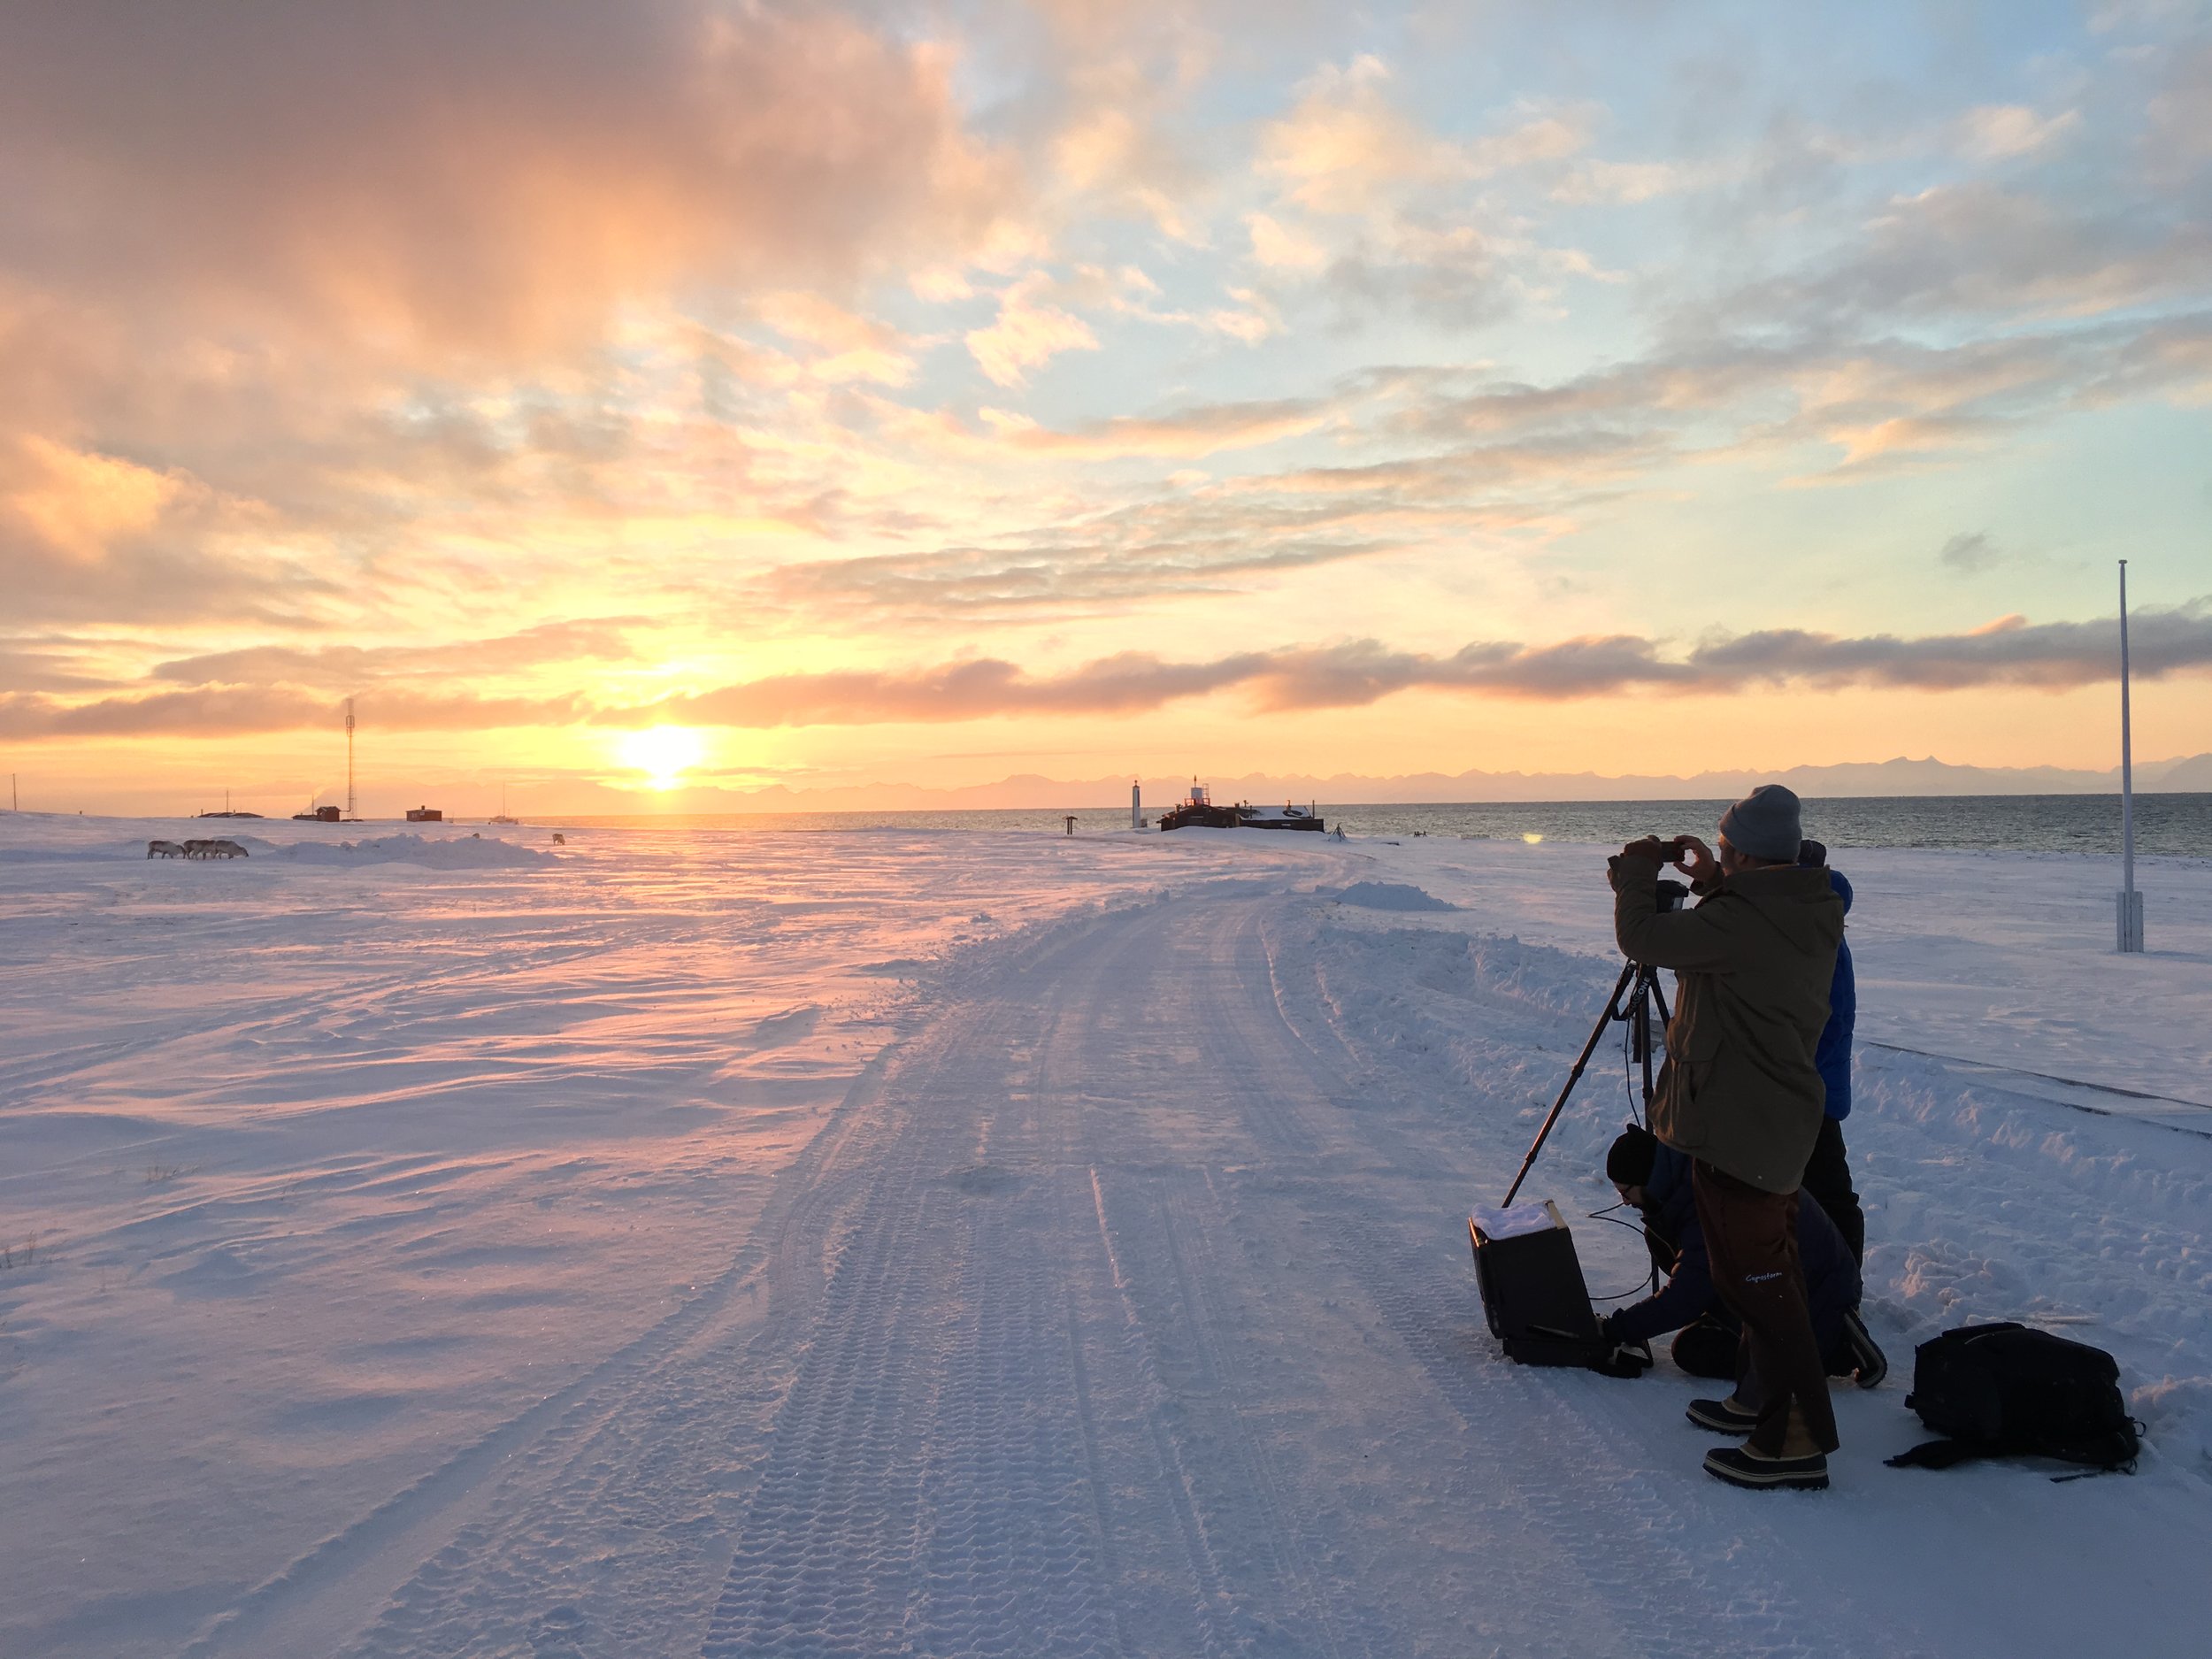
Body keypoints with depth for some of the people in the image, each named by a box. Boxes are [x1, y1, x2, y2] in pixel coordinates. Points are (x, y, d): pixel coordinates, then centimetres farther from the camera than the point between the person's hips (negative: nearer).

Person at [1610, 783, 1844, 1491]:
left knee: (1753, 1279, -3)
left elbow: (1642, 939, -20)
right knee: (1768, 1270, 21)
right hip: (1783, 1121, 10)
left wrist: (1637, 874, -4)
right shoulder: (1813, 915, 5)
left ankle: (1799, 1439, 1)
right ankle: (1763, 1399, 34)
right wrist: (1710, 881, 16)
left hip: (1736, 1127, -10)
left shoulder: (1742, 920, -25)